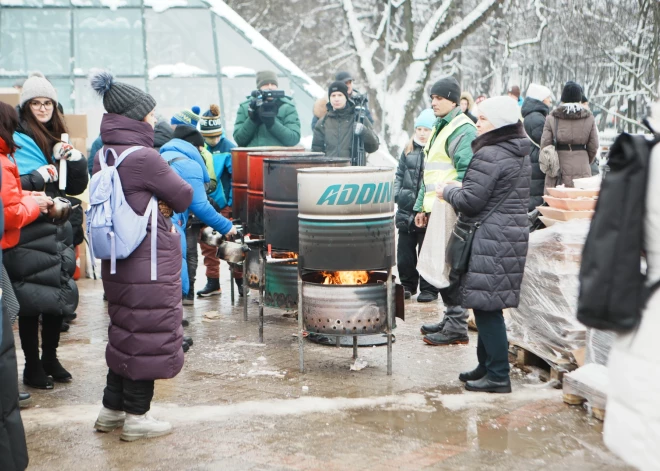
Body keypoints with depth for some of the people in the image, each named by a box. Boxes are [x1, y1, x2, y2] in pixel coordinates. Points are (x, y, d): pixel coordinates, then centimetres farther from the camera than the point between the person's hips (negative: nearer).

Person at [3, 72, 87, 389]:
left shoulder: (57, 139, 14)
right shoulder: (17, 140, -7)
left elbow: (77, 187, 12)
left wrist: (73, 158, -4)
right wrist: (40, 176, -23)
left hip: (56, 230, 7)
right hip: (29, 234, -7)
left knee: (59, 293, 12)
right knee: (32, 299, -3)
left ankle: (50, 359, 27)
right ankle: (32, 367, 9)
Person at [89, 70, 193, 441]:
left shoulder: (104, 157, 6)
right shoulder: (145, 157, -20)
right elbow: (184, 198, -10)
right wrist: (170, 178, 9)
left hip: (117, 258, 9)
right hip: (149, 263, -9)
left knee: (125, 332, 19)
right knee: (148, 335, 4)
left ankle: (112, 409, 28)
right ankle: (136, 416, 14)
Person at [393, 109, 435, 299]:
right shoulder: (408, 150, 10)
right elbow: (399, 175, 16)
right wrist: (395, 194, 3)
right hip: (406, 211, 5)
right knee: (405, 250, 12)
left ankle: (428, 288, 14)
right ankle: (407, 285, 24)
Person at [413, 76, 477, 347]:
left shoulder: (463, 129, -10)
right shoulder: (439, 128, 21)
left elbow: (465, 173, -20)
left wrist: (452, 203, -24)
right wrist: (422, 206, 23)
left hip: (452, 212, -10)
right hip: (437, 210, 10)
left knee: (451, 267, -7)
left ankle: (457, 326, 0)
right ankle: (451, 318, 24)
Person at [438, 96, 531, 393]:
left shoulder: (489, 155, -15)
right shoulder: (521, 155, 16)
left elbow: (470, 201, -18)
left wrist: (447, 191, 2)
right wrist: (458, 190, 19)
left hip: (490, 240, -10)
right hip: (514, 234, 10)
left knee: (486, 306, -5)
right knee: (489, 306, 16)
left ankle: (498, 376, -1)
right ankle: (487, 366, 25)